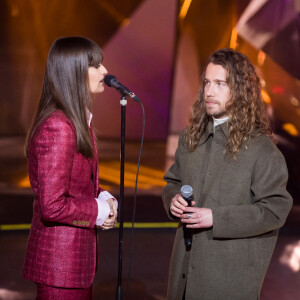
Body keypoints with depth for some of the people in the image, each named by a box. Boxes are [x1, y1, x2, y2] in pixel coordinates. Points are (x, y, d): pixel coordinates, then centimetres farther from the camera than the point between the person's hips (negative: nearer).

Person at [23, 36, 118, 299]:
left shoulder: (79, 120, 11)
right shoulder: (58, 127, -22)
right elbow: (52, 206, -25)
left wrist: (105, 199, 2)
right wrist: (100, 211, -12)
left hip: (78, 254, 10)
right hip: (60, 258, -10)